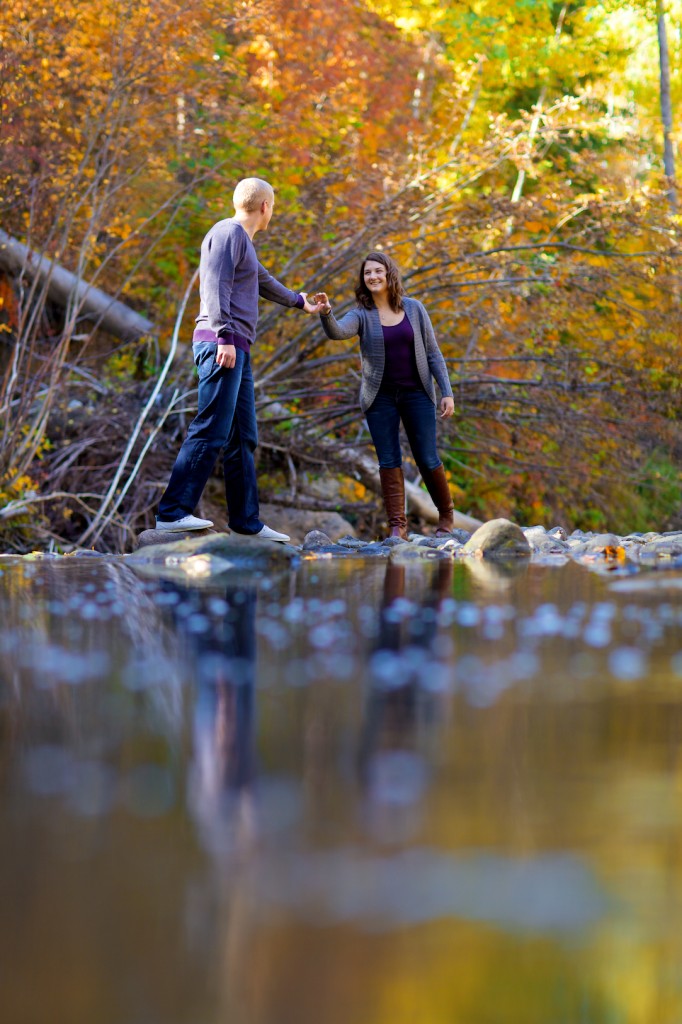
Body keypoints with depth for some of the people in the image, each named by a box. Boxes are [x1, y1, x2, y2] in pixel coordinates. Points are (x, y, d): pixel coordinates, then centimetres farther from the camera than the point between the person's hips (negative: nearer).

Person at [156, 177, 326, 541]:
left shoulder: (242, 241, 26)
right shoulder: (228, 232, -4)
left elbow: (263, 281, 43)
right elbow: (216, 286, -16)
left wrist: (298, 301, 59)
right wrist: (225, 337, -25)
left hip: (235, 350, 10)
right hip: (221, 344, -10)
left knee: (242, 439, 7)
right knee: (211, 432, -17)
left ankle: (246, 521, 7)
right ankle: (173, 512, -22)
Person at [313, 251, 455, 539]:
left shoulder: (414, 309, 1)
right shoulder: (362, 315, -3)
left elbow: (433, 353, 4)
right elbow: (337, 332, -24)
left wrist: (447, 393, -2)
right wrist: (326, 313, -46)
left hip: (417, 394, 0)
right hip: (380, 397, 0)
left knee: (427, 459, 2)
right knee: (389, 462, -2)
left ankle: (446, 515, 22)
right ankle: (397, 526, 2)